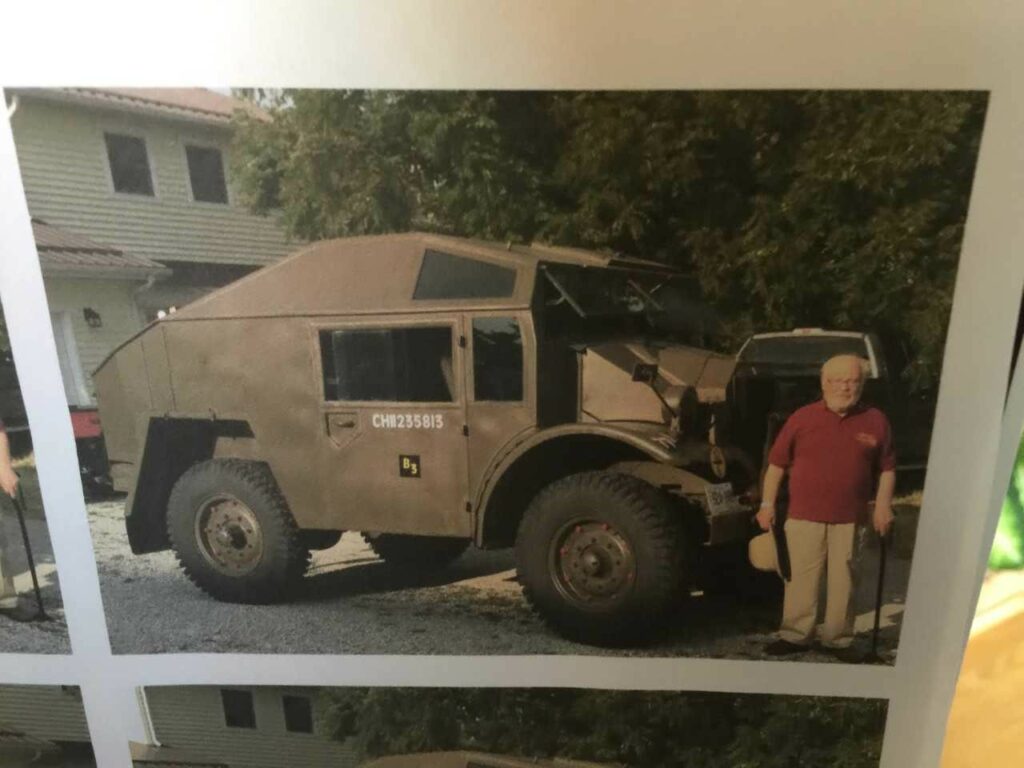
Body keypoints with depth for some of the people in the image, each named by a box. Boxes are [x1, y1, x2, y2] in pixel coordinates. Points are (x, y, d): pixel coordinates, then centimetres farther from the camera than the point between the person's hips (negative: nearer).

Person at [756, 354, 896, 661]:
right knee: (800, 578, 7)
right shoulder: (802, 417, -2)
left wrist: (883, 506, -1)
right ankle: (795, 635, 19)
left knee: (843, 580, 11)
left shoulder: (875, 421, 3)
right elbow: (777, 463, 1)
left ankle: (838, 639, 26)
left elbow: (887, 468, 10)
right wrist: (767, 503, -3)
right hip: (804, 515, -1)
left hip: (850, 518, 1)